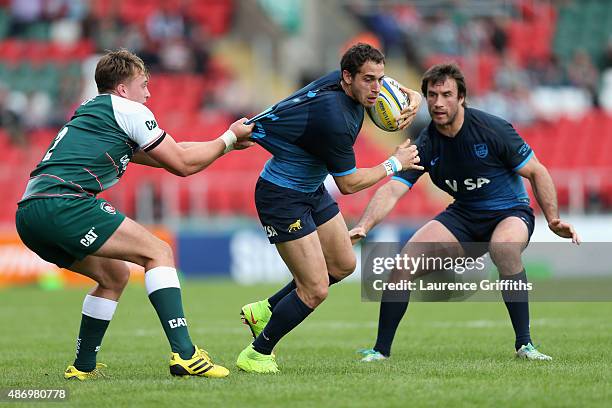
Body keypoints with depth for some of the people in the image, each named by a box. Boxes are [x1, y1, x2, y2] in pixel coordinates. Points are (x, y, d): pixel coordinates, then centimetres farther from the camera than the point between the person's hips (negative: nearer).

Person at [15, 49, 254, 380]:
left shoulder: (90, 114, 33)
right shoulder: (128, 110, 5)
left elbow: (168, 153, 38)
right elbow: (182, 164, 8)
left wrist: (227, 141, 39)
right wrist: (229, 138, 21)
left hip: (28, 216, 9)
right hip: (63, 205, -9)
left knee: (114, 276, 24)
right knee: (158, 252, -6)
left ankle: (83, 366, 22)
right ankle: (184, 354, -18)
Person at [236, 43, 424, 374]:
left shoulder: (343, 81, -8)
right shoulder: (334, 118, -33)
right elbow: (348, 184, -20)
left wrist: (413, 101, -7)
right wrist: (395, 164, -8)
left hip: (311, 190, 10)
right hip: (282, 197, -10)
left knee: (343, 265, 20)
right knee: (315, 290, -10)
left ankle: (264, 311, 32)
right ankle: (256, 354, 7)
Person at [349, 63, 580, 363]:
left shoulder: (493, 130, -19)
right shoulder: (425, 146, -10)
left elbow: (536, 172, -11)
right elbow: (392, 190, -17)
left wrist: (553, 220, -21)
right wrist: (363, 227, -34)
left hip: (510, 212, -4)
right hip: (463, 216, 4)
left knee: (504, 248, -39)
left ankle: (524, 344, -29)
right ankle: (381, 350, -1)